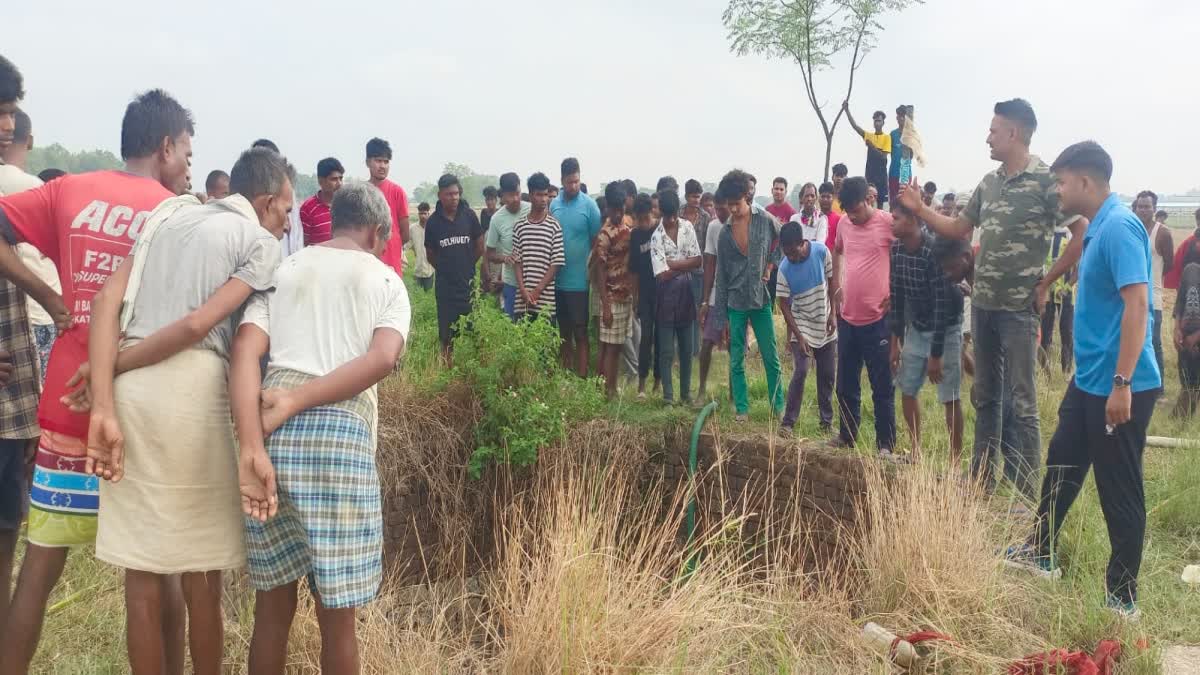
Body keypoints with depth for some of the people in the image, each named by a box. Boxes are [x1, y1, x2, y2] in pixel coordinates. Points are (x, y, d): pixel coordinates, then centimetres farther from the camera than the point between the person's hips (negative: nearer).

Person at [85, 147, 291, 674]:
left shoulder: (170, 212, 20)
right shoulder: (260, 242, 4)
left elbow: (107, 300, 4)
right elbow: (199, 324, -10)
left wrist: (103, 407, -2)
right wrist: (116, 367, 3)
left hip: (129, 390, 5)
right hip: (192, 389, -5)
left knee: (141, 569, 12)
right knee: (202, 570, 11)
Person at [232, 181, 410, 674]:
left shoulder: (281, 271, 18)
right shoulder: (386, 280, 13)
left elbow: (245, 351, 0)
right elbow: (383, 359, -8)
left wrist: (251, 449, -9)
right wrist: (294, 403, -8)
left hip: (272, 432, 3)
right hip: (342, 431, -3)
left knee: (273, 601, 17)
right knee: (337, 613, 9)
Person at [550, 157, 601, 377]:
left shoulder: (589, 205, -7)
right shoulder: (553, 205, 6)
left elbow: (597, 242, -4)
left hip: (579, 282, -4)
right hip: (557, 280, 4)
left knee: (580, 334, 0)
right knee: (564, 332, 14)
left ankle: (582, 378, 5)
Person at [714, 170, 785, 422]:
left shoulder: (765, 221, -4)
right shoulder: (725, 232, 1)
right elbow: (721, 273, 5)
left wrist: (770, 266, 0)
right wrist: (720, 311, 4)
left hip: (760, 299, -1)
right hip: (735, 302, 1)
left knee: (771, 357, 5)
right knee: (737, 360, 5)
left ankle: (778, 405, 16)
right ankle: (741, 408, 14)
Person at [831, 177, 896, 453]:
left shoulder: (888, 222, -12)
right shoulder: (844, 223, 6)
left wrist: (895, 294, -10)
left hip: (877, 319, -6)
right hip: (847, 316, 6)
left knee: (882, 387, 2)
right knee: (846, 384, 16)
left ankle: (886, 444, 11)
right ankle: (846, 435, 31)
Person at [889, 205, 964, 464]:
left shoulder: (935, 251, -26)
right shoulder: (896, 250, -4)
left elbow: (943, 304, -25)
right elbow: (896, 297, 4)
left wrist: (936, 355, -23)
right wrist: (895, 342, 4)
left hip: (945, 329, -7)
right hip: (916, 327, 7)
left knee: (949, 398, -4)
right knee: (906, 390, 8)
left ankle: (956, 461, 5)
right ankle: (916, 452, 22)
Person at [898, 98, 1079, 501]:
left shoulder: (1046, 180, -12)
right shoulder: (989, 182, 10)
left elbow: (1082, 235, -14)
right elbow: (958, 229, 21)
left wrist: (1046, 283, -11)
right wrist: (919, 209, 16)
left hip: (1018, 308, -7)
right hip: (982, 304, 7)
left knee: (1021, 403, -1)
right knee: (985, 397, 15)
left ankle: (1029, 496, 7)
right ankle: (980, 480, 26)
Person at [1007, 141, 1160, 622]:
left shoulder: (1119, 227, -19)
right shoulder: (1098, 228, 11)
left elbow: (1137, 303, -26)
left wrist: (1122, 384, -27)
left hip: (1119, 386, -10)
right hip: (1089, 381, 10)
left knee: (1120, 492, 2)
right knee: (1061, 466, 21)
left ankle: (1123, 599, 15)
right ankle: (1040, 554, 38)